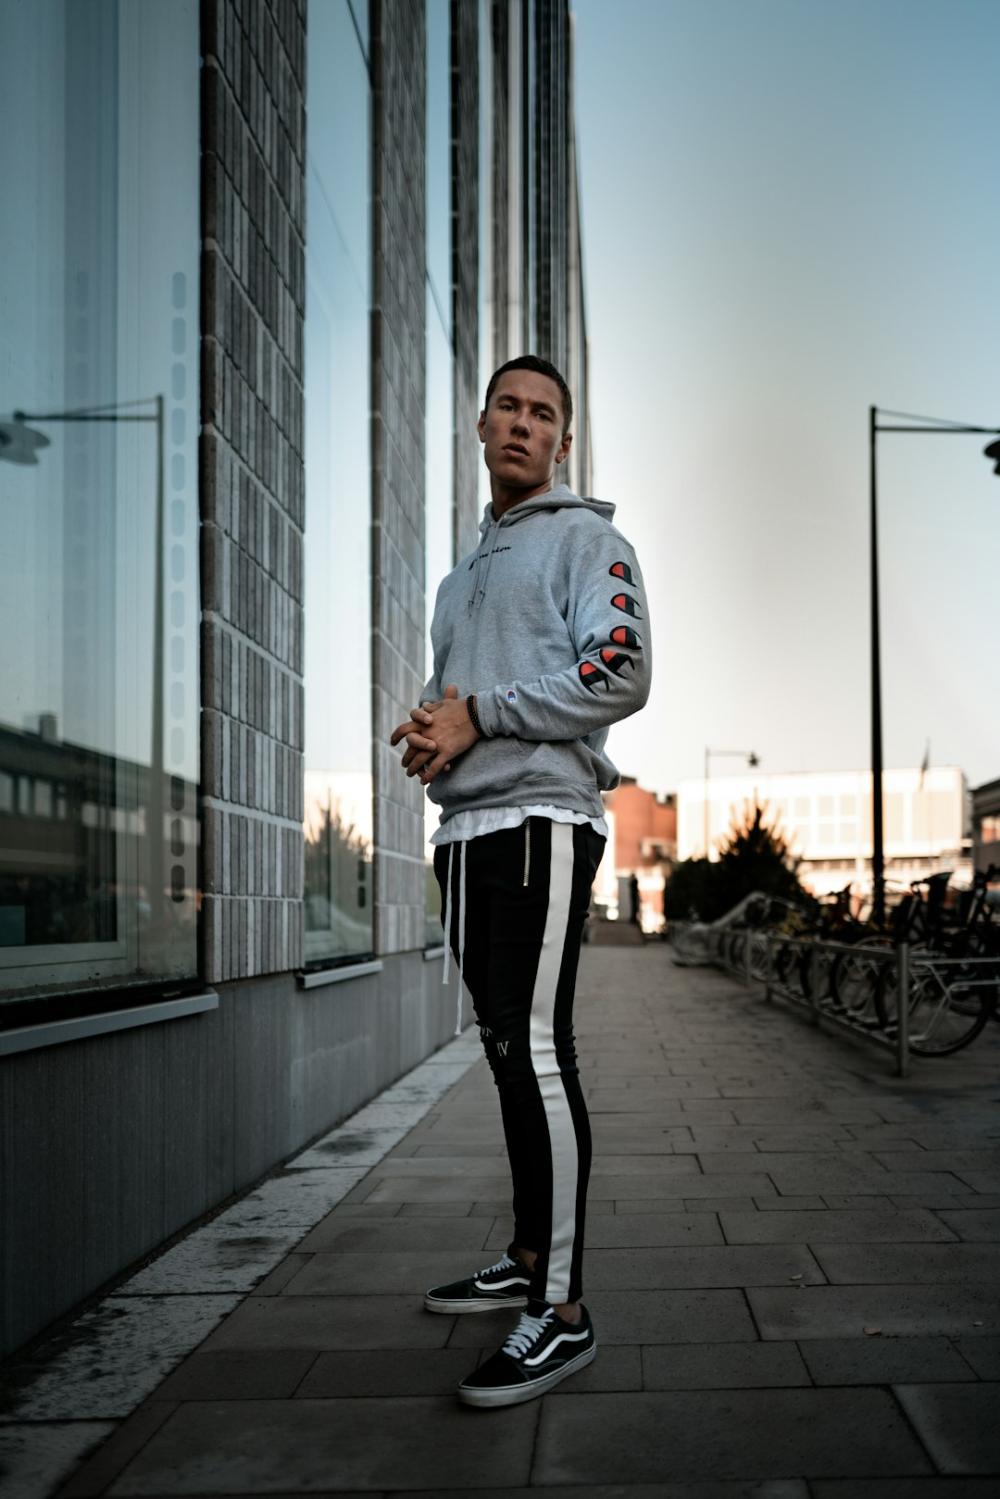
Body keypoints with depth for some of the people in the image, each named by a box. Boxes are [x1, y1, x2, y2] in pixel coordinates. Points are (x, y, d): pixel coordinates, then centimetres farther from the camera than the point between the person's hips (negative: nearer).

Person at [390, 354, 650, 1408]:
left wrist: (477, 716, -13)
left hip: (539, 818, -8)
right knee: (507, 1049, 12)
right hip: (465, 827, 8)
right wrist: (427, 732, 6)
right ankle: (528, 1257, 23)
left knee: (535, 1048, -14)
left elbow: (621, 674, -12)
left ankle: (563, 1310, -11)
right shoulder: (463, 574, 26)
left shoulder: (584, 538, 2)